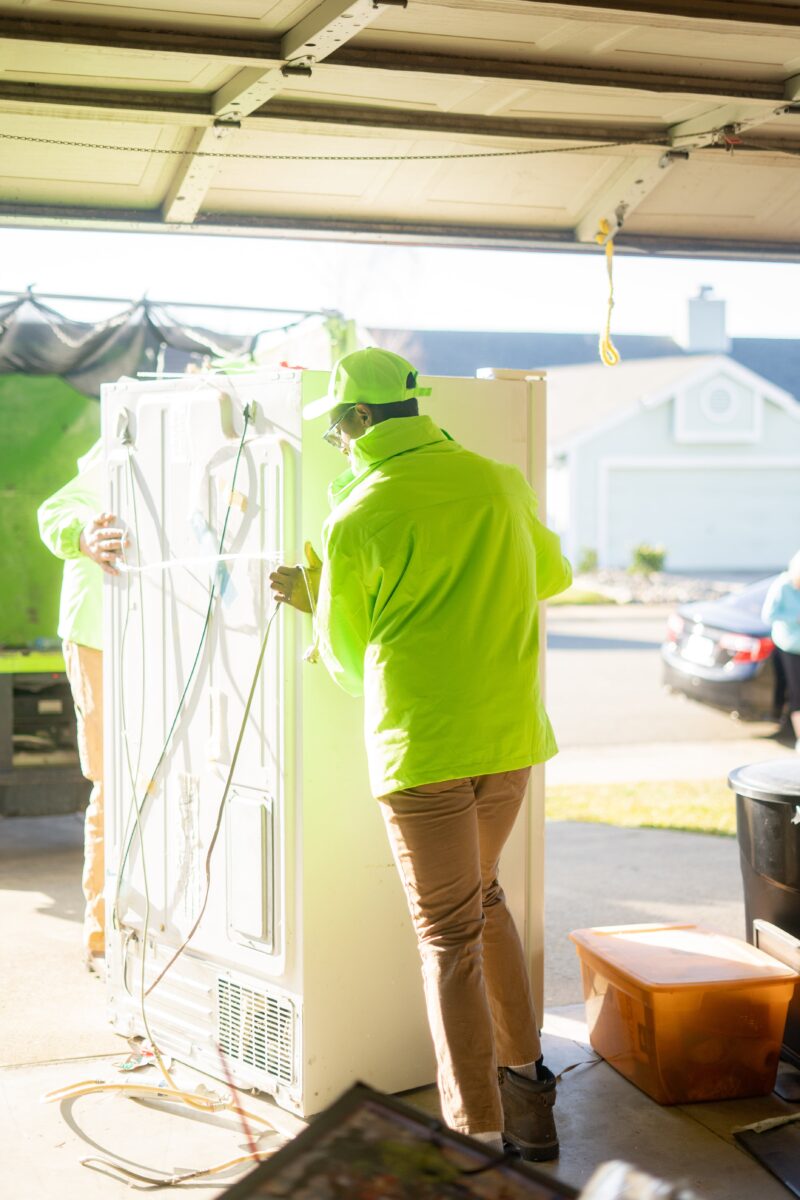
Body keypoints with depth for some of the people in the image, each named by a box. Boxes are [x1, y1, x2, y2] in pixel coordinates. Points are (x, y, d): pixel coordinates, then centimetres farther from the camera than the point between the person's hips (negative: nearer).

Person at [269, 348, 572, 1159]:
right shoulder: (499, 482, 5)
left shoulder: (355, 521, -9)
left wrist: (311, 595, 18)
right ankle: (525, 1080, 29)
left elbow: (349, 659, 1)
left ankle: (480, 1137, 6)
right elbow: (552, 577, 24)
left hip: (422, 743, -5)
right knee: (482, 897, 25)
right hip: (511, 733, 5)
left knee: (448, 935, 3)